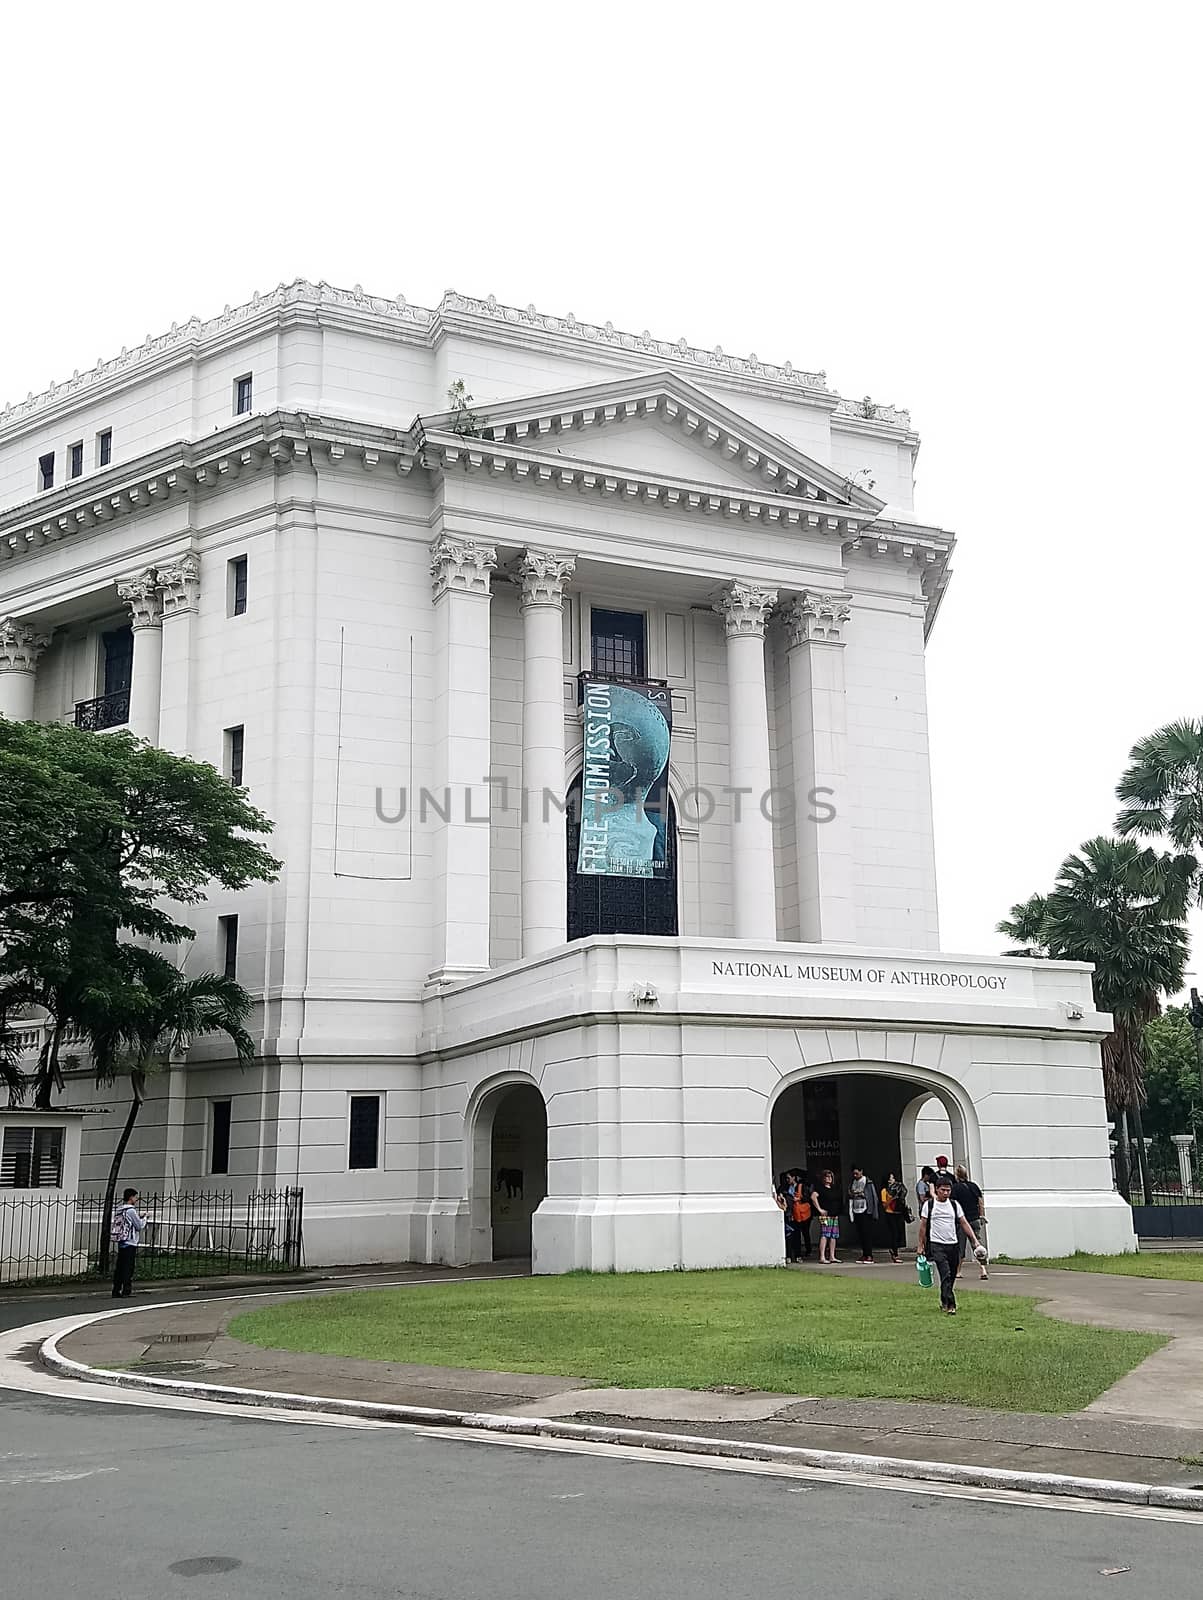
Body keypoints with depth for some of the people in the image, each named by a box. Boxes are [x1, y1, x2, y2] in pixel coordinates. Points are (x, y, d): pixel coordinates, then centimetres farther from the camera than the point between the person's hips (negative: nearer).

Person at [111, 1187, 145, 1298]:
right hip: (130, 1243, -8)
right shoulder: (131, 1210, -13)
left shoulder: (118, 1209, 12)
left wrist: (140, 1218, 16)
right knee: (128, 1268, -4)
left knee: (119, 1267, 8)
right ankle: (126, 1291, -4)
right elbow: (140, 1226, -8)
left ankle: (116, 1291, 10)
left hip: (120, 1242, 8)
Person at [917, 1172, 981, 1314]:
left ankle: (944, 1302, 28)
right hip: (937, 1245, -4)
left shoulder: (954, 1205, 8)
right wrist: (921, 1245, 3)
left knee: (952, 1277, 9)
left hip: (953, 1244, 4)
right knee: (946, 1275, -18)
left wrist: (975, 1240, 1)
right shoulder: (929, 1205, 0)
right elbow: (923, 1226, 5)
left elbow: (964, 1224, 10)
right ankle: (950, 1305, -20)